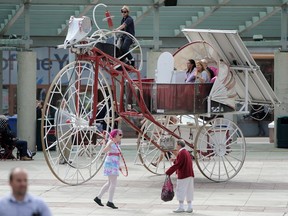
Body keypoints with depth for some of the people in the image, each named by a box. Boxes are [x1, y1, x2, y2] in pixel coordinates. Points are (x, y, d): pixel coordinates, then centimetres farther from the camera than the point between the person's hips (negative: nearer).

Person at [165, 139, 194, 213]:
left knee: (180, 190, -3)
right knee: (189, 191, 10)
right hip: (190, 175, 9)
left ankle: (181, 207, -2)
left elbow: (177, 165, -18)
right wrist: (175, 160, 16)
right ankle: (189, 207, 10)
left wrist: (168, 172, -13)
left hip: (183, 176, -9)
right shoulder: (187, 152, 16)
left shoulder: (181, 153, -14)